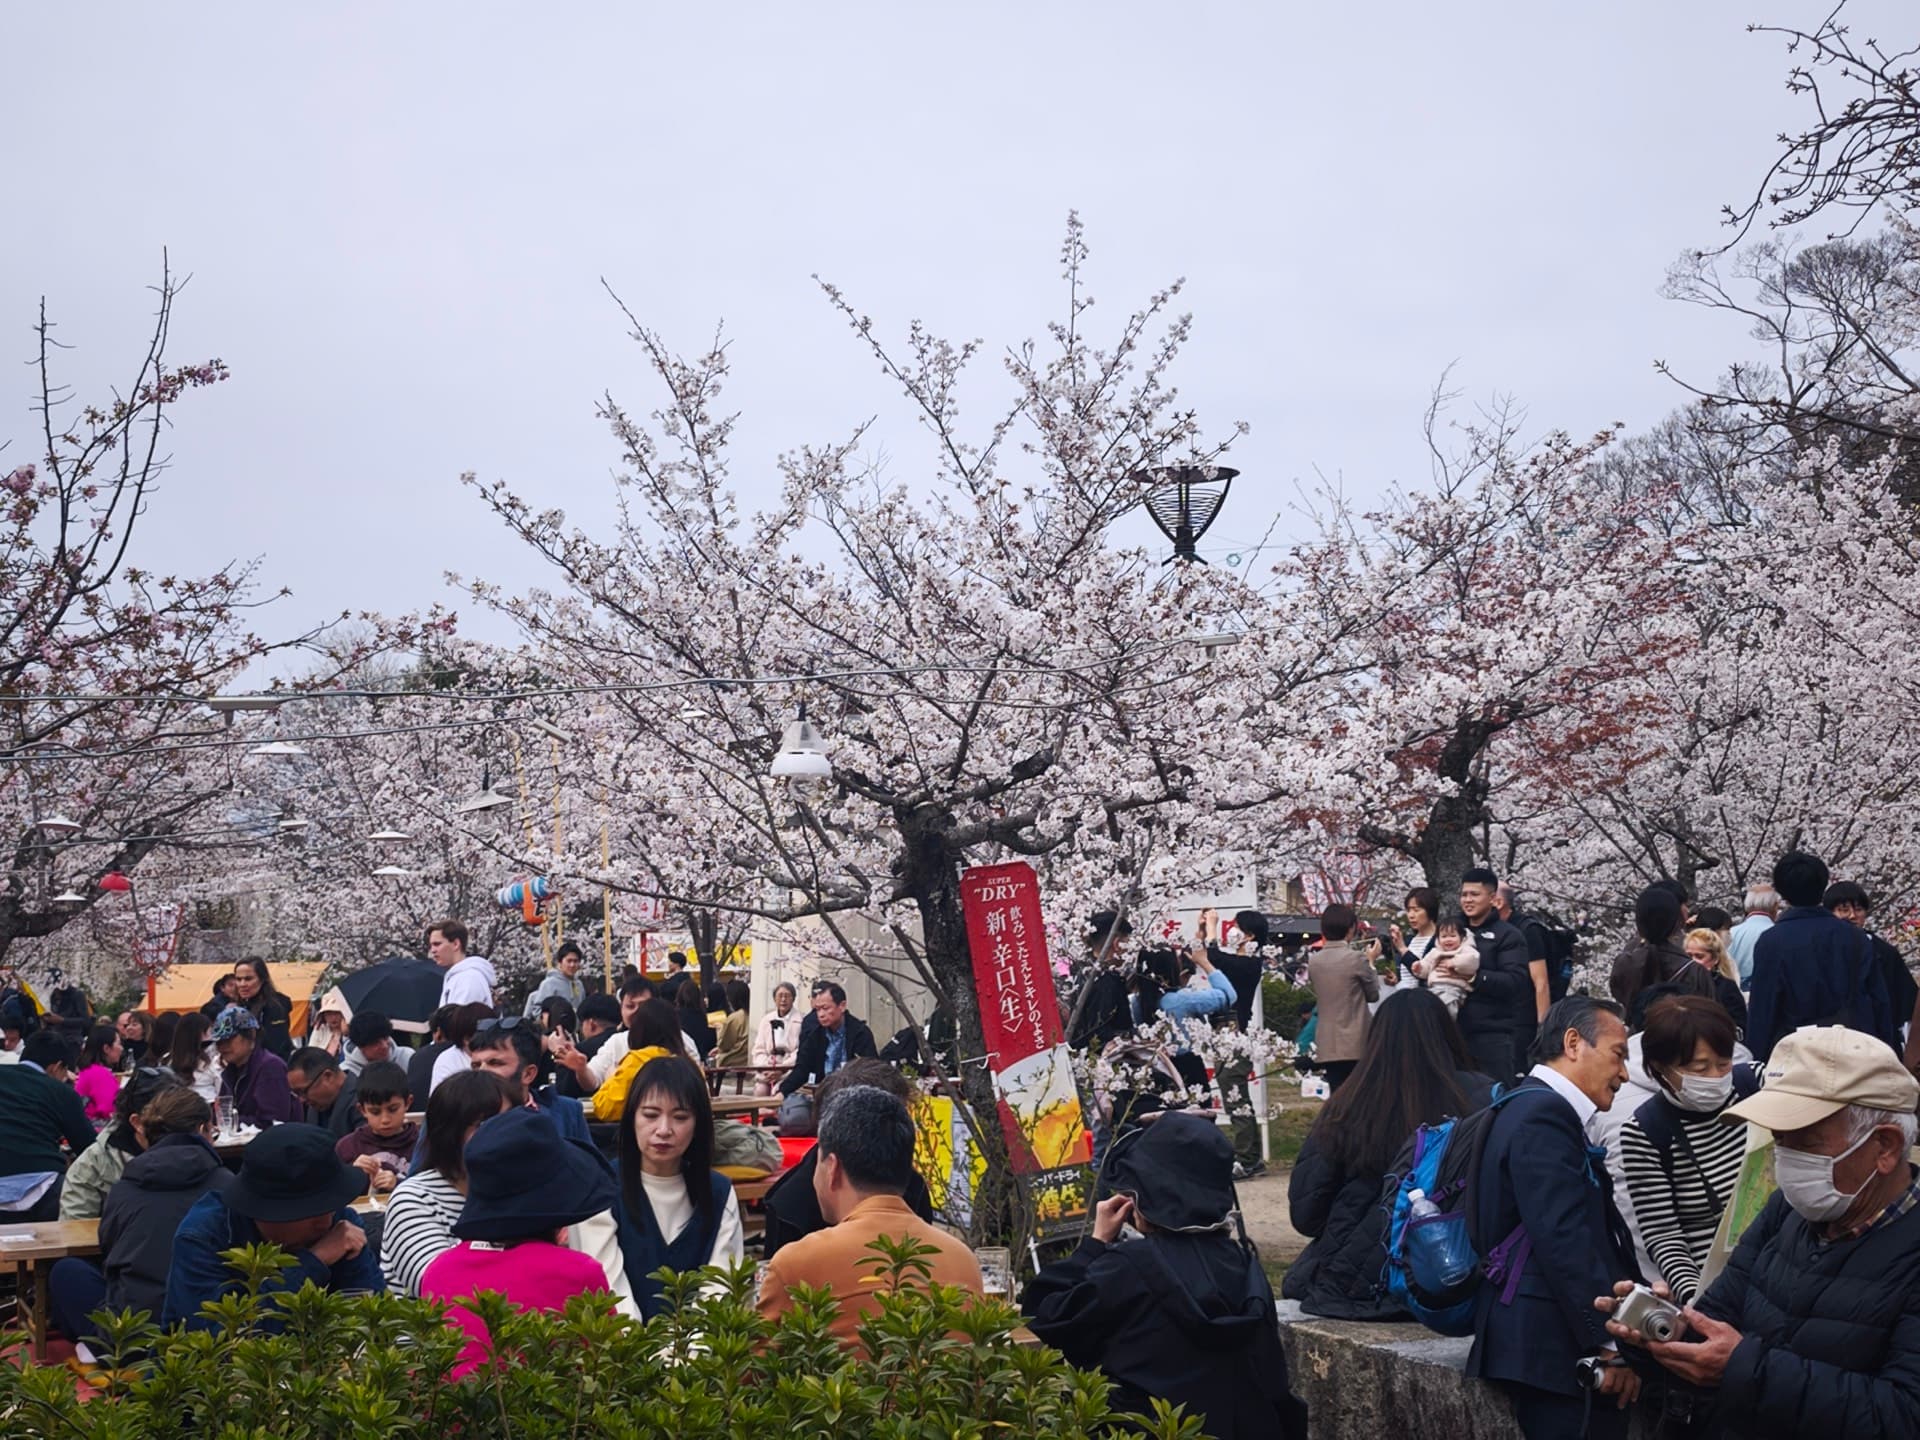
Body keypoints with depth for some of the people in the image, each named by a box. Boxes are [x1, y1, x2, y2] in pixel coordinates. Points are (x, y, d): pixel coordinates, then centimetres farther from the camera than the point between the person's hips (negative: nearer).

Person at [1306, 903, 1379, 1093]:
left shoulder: (1314, 961, 4)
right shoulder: (1356, 958, -10)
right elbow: (1374, 994, 1)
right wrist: (1371, 963, 14)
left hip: (1328, 1046, 4)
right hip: (1356, 1044, -4)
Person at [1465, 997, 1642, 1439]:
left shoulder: (1545, 1109, 19)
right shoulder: (1544, 1114, -13)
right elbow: (1565, 1240, -21)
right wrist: (1611, 1344, -20)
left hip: (1547, 1337, 10)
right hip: (1554, 1346, -10)